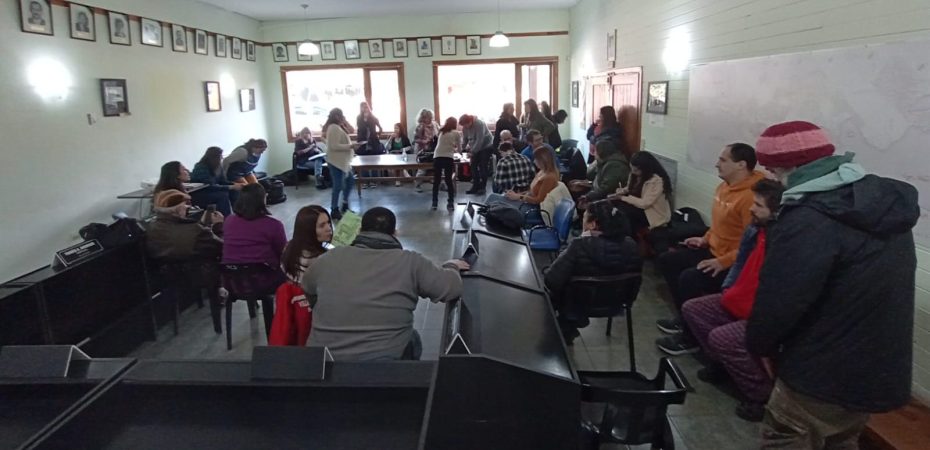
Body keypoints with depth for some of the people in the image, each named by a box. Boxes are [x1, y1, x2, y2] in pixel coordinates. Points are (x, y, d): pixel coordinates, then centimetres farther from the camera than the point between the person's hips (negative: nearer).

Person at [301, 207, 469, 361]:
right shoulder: (410, 262, -9)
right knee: (412, 340, 28)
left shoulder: (329, 258, 1)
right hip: (382, 359, -3)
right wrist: (451, 267, 19)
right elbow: (452, 287, -3)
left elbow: (306, 290, 19)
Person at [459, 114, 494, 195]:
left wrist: (472, 151, -28)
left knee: (483, 167, -8)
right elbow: (464, 139, -1)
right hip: (475, 148, 6)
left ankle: (482, 187, -1)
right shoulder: (464, 128, -6)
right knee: (474, 166, 1)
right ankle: (475, 186, 8)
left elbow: (479, 140, -30)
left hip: (486, 146, -6)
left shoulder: (479, 124, -27)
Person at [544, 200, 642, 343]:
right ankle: (568, 329, 33)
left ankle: (565, 330, 32)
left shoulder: (580, 246, -30)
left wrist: (545, 274, -4)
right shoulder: (630, 245, -14)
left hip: (578, 306, -5)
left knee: (544, 278, 20)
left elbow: (551, 281, -27)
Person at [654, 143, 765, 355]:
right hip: (713, 250, 11)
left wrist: (723, 262, -28)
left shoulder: (750, 196, -26)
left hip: (734, 264, -11)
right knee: (667, 260, 10)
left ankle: (691, 338, -7)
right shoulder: (725, 186, 7)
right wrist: (705, 238, 13)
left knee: (689, 278, -28)